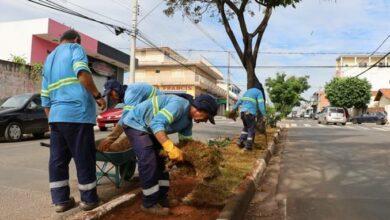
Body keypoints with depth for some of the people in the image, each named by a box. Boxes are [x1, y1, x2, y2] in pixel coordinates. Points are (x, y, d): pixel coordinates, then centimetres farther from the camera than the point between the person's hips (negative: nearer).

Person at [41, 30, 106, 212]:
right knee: (84, 158, 1)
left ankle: (60, 200, 16)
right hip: (77, 113, -7)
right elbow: (82, 73, -17)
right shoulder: (75, 48, 5)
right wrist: (97, 96, -9)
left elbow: (45, 98, 23)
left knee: (58, 159, 10)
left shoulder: (49, 59, 25)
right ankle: (88, 199, 11)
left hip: (56, 115, 7)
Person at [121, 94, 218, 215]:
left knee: (161, 160, 10)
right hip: (135, 123, -10)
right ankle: (149, 203, 0)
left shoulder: (188, 121, 0)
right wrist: (170, 147, -48)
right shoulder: (179, 105, -30)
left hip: (149, 128, 10)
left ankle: (161, 197, 20)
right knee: (149, 162, -15)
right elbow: (156, 123, -40)